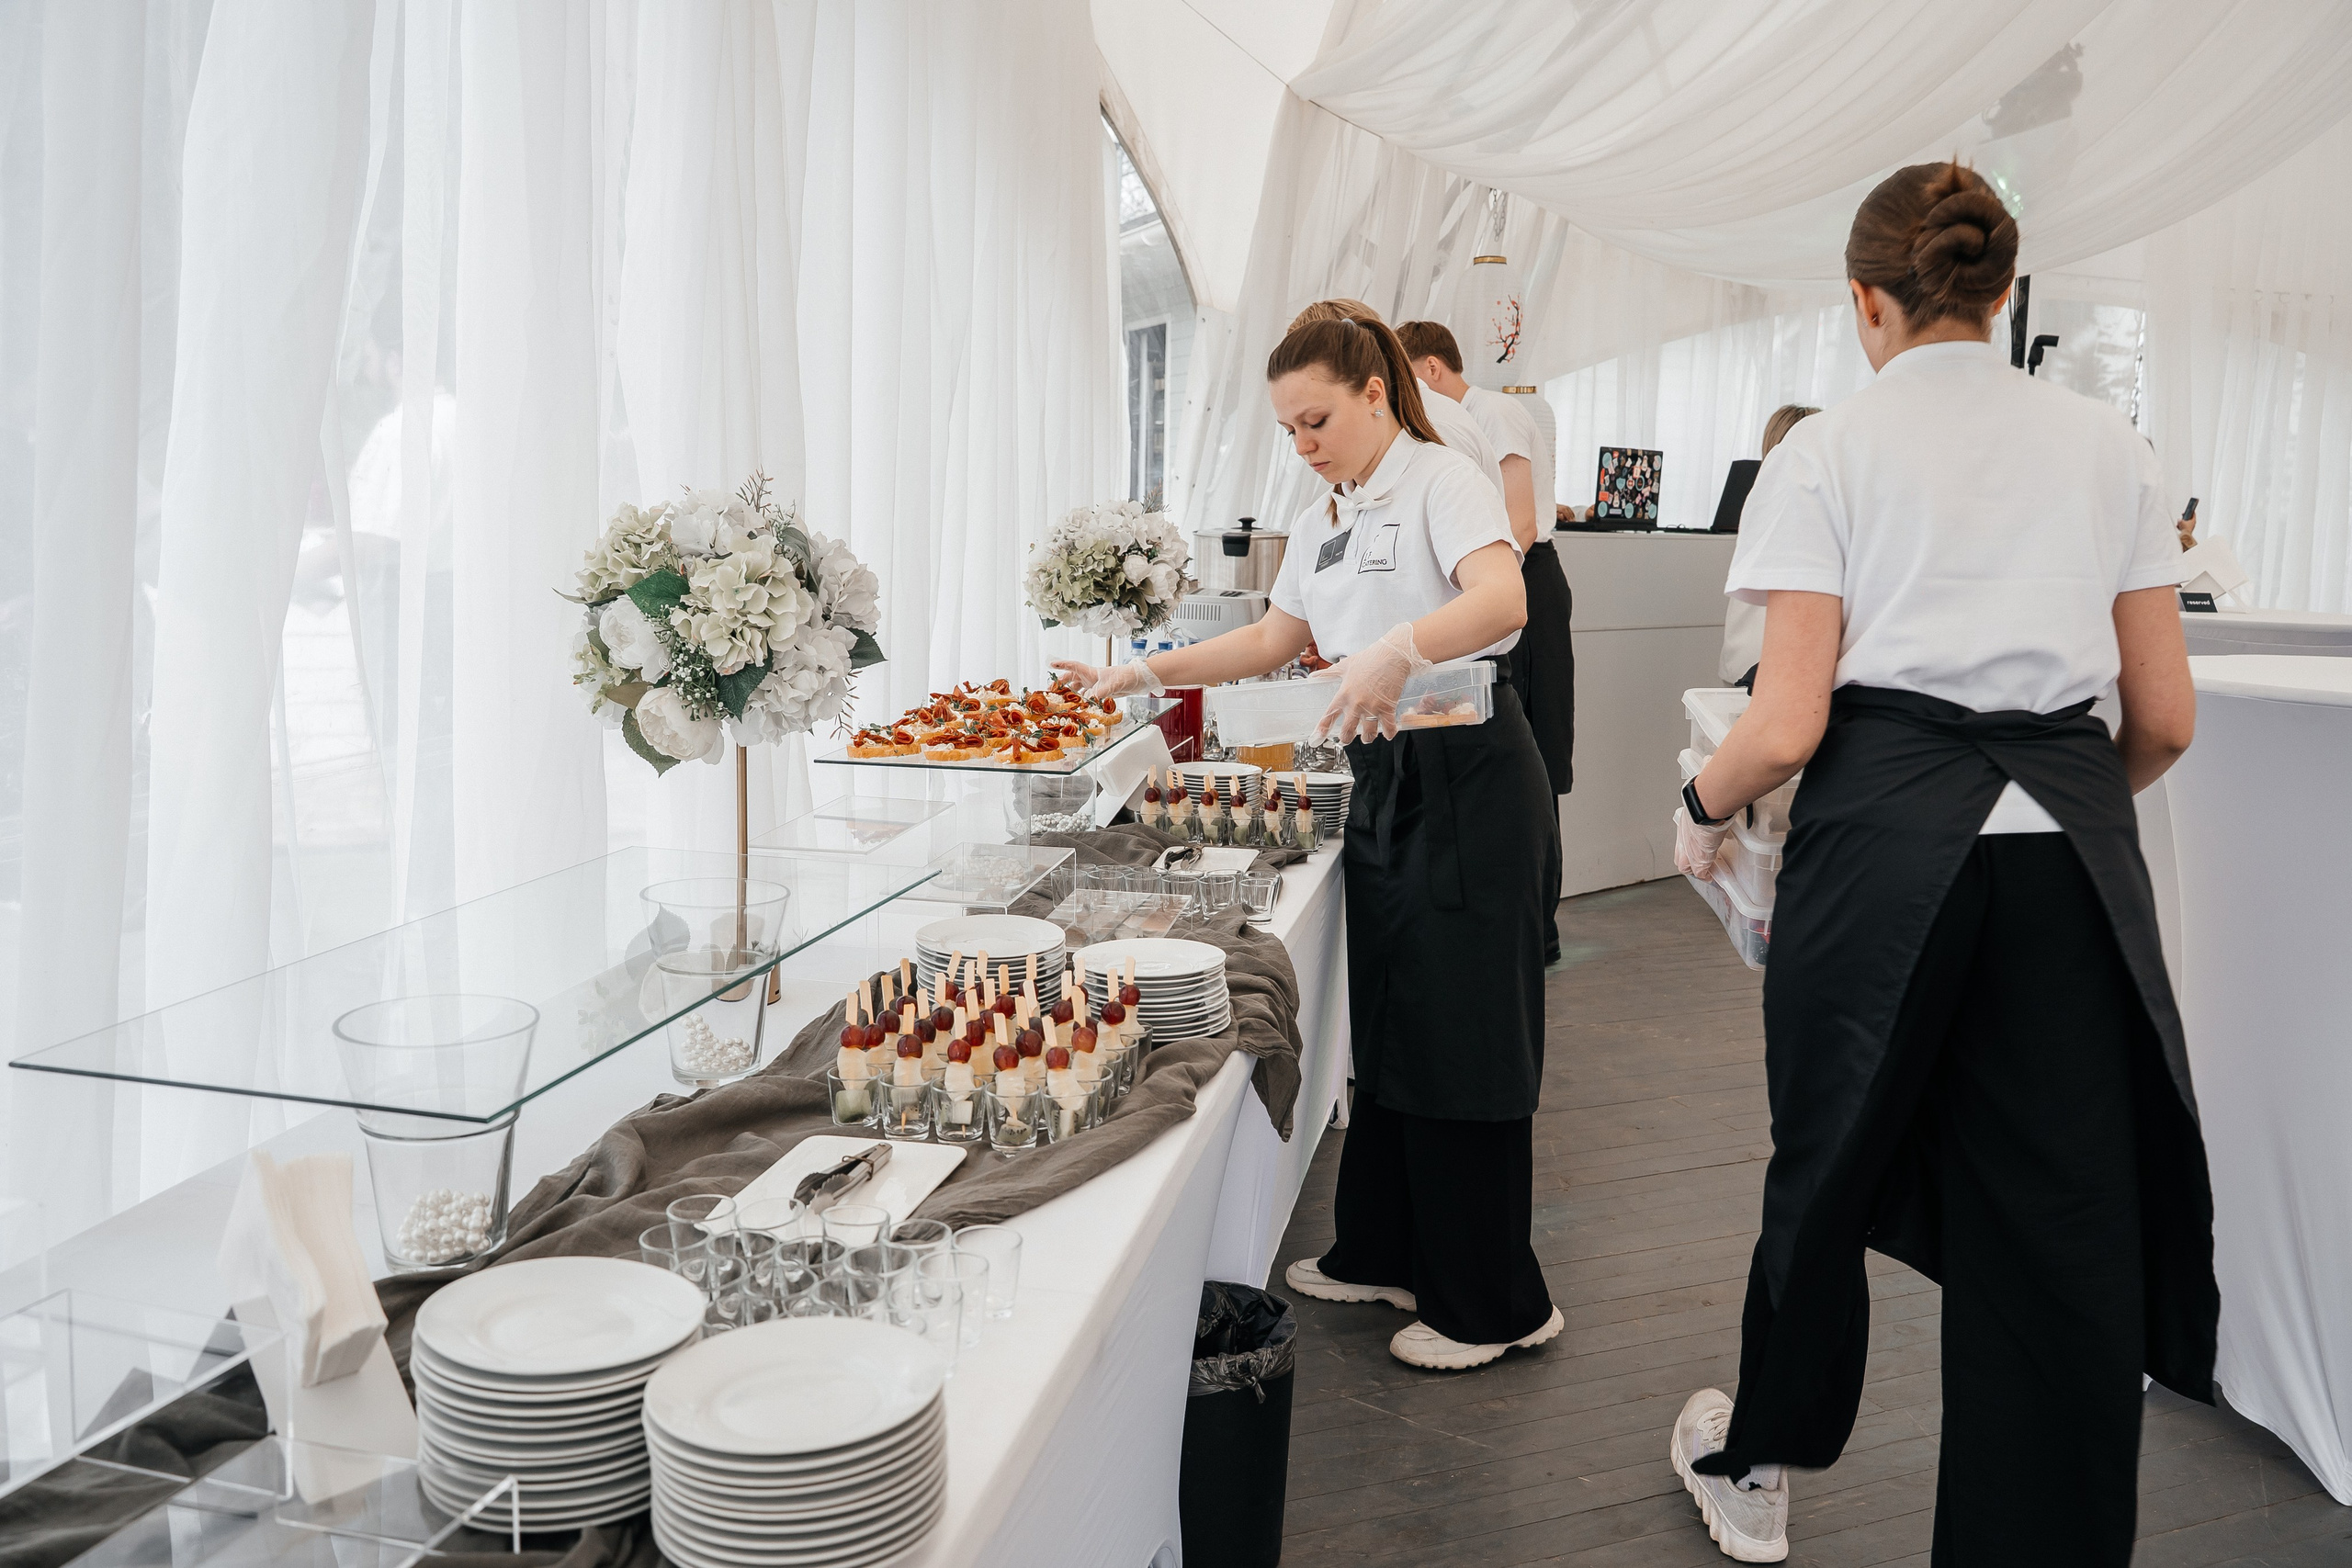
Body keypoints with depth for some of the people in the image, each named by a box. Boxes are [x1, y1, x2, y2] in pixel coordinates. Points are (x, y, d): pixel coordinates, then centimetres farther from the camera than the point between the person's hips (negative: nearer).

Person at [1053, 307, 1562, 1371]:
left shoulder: (1440, 481, -10)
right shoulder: (1319, 524, 17)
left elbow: (1502, 601, -27)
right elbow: (1275, 639, 23)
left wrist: (1398, 651, -43)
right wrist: (1147, 675, 16)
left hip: (1466, 777, -8)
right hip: (1384, 782, 9)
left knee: (1461, 1040, -3)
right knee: (1385, 1025, 14)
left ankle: (1494, 1306, 10)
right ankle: (1382, 1255, 29)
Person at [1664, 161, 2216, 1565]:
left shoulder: (1829, 450, -1)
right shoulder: (2107, 445, 10)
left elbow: (1788, 725, -9)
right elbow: (2165, 717, 8)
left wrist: (1703, 808, 9)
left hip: (1885, 832, -2)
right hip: (2072, 853, 3)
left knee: (1833, 1168, 16)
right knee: (2066, 1217, 8)